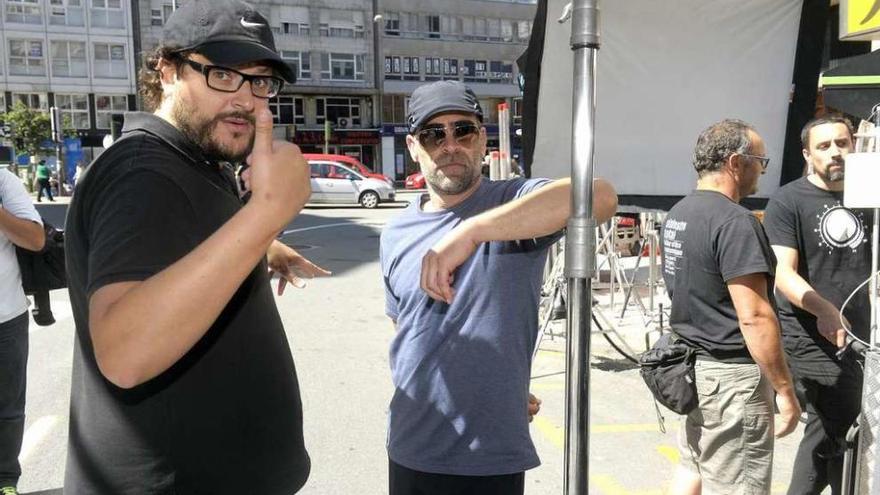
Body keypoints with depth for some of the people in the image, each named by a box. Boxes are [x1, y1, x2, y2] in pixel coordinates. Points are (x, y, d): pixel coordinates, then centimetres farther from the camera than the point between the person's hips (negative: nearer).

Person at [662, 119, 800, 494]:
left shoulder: (677, 214, 9)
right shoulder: (734, 221, -20)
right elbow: (753, 317, -23)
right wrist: (784, 388, -16)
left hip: (692, 364, 9)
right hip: (732, 374, -9)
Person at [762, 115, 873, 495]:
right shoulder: (788, 201, -7)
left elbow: (870, 267, 20)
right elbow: (784, 273, -16)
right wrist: (824, 310, -31)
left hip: (857, 338, 7)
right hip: (809, 337, -6)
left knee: (825, 430, 17)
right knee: (844, 438, -6)